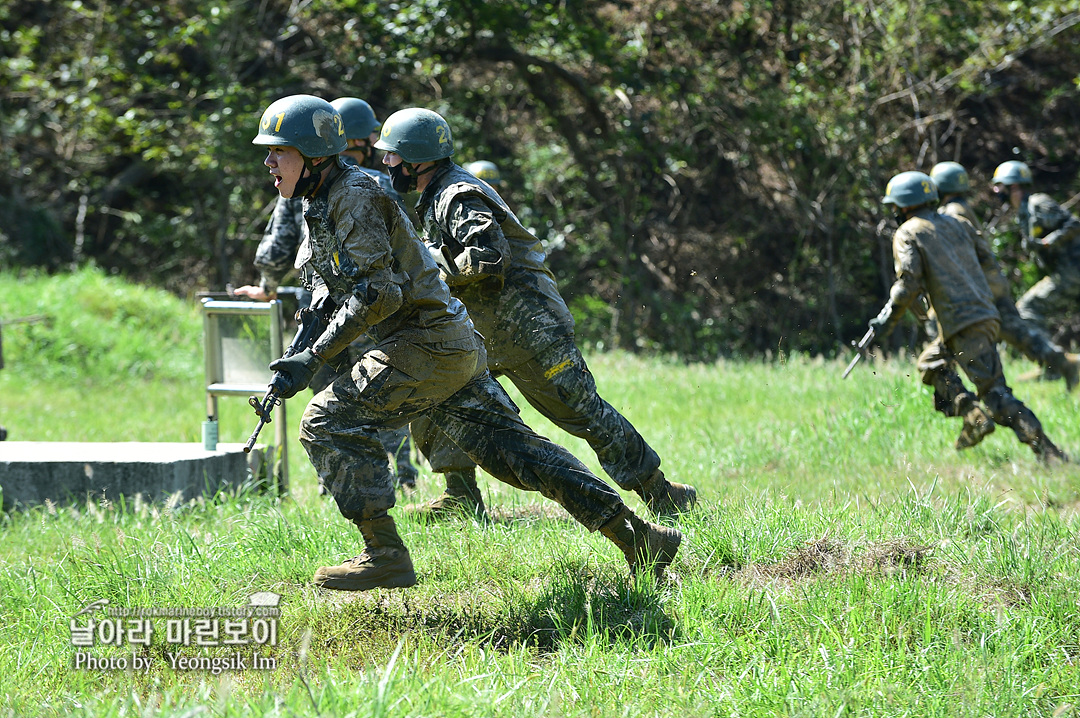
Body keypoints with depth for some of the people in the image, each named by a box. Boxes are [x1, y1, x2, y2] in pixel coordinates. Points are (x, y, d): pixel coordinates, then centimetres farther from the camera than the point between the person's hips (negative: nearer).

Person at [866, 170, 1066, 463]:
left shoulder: (907, 233, 1)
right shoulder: (956, 224, 20)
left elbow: (909, 282, -11)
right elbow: (990, 264, 19)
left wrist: (888, 318, 0)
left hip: (961, 323, -8)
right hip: (988, 315, 8)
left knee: (995, 392, -9)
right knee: (931, 363, 22)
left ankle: (1044, 448, -18)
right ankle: (970, 412, 6)